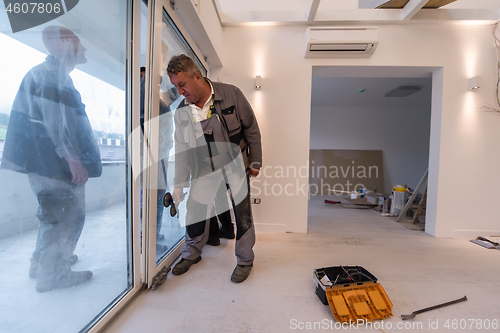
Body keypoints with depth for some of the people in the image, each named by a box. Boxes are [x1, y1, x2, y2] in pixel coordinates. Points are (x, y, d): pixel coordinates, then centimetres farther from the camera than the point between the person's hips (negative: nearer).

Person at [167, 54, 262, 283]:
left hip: (236, 164, -2)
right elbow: (182, 150, 4)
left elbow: (251, 129, -3)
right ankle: (191, 254, 35)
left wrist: (255, 162, -1)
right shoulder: (182, 111, -2)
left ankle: (245, 260, 27)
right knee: (195, 211, 6)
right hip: (204, 169, 3)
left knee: (242, 214, 3)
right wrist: (179, 184, 3)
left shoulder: (231, 94, -11)